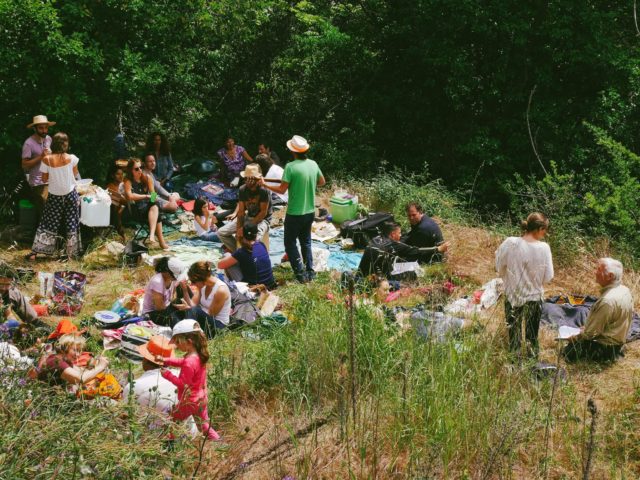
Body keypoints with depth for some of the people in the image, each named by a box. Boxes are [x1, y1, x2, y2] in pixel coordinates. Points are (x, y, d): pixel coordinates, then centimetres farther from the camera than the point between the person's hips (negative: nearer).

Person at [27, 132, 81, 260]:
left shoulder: (47, 159, -14)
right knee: (71, 225, 10)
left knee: (48, 224, 10)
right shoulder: (71, 158, -13)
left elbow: (44, 179, -5)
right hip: (70, 194, -1)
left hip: (54, 196, 1)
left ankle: (34, 252, 12)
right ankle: (72, 253, 14)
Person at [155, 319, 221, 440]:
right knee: (204, 426, 19)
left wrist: (167, 374, -17)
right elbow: (182, 362, 14)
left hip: (189, 402, -8)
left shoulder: (190, 362, -30)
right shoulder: (199, 355, -2)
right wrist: (165, 360, 6)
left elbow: (183, 384, -25)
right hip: (201, 399, 8)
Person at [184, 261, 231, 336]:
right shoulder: (202, 285, -1)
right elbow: (193, 303, -5)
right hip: (205, 318, 8)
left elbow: (210, 314, -18)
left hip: (218, 325, -8)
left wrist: (188, 308, -20)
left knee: (193, 310, -34)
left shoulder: (221, 290, -24)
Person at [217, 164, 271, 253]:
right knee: (221, 232, -4)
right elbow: (241, 211, -5)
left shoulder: (264, 190, -22)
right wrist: (239, 229, -15)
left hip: (262, 220, -6)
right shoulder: (243, 189, -7)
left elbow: (263, 212, -20)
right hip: (248, 216, 6)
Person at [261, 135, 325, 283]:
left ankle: (300, 273, 6)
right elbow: (322, 182, 14)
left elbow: (282, 190, -18)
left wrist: (265, 184, -4)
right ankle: (310, 272, 21)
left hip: (295, 214, -6)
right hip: (310, 211, 6)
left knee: (290, 243, 10)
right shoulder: (313, 164, -1)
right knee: (306, 242, 21)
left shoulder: (291, 167, -19)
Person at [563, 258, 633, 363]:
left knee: (568, 350, -6)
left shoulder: (607, 300, -32)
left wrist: (575, 338, -5)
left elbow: (591, 332, -23)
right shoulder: (625, 290, -2)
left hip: (605, 347, -9)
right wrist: (586, 328, 13)